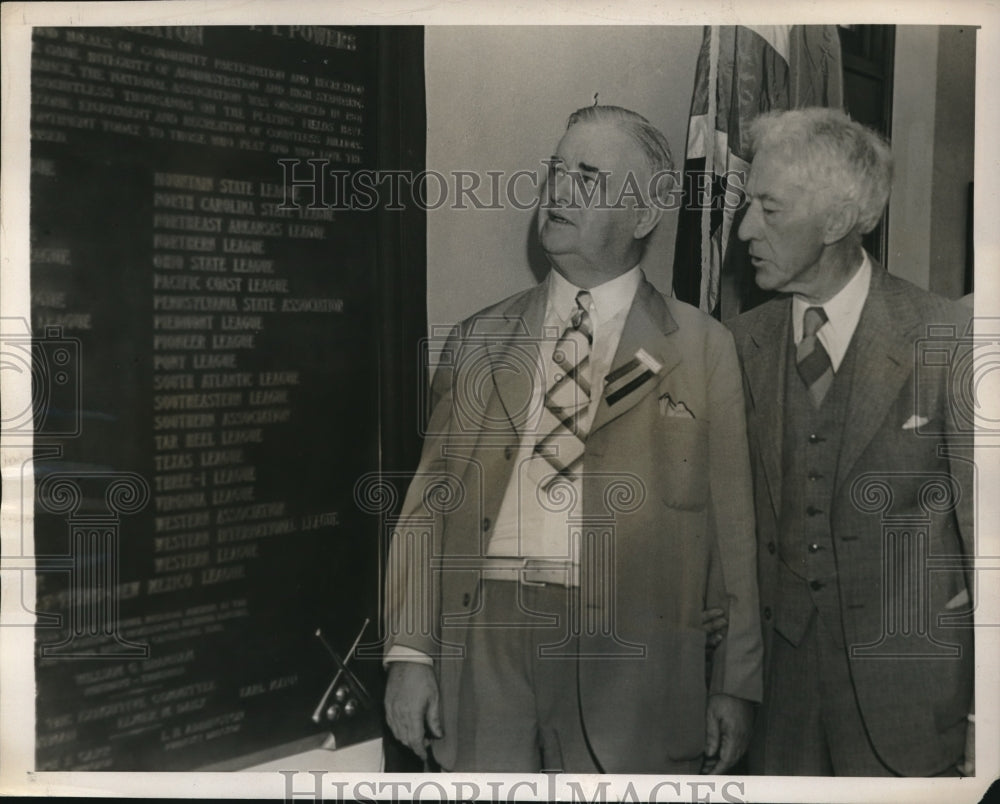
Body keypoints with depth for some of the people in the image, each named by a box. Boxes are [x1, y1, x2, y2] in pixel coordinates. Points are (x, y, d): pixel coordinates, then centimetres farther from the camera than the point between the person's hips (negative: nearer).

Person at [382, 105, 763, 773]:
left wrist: (736, 687, 0)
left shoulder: (704, 348, 4)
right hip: (483, 646, 2)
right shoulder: (477, 342, 12)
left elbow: (733, 527, 3)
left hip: (627, 652, -2)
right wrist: (410, 652, 2)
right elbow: (429, 503, 10)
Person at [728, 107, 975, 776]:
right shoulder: (741, 343, 3)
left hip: (907, 689, -3)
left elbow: (983, 530, -7)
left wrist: (979, 718, -7)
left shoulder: (948, 339, -9)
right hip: (780, 675, 3)